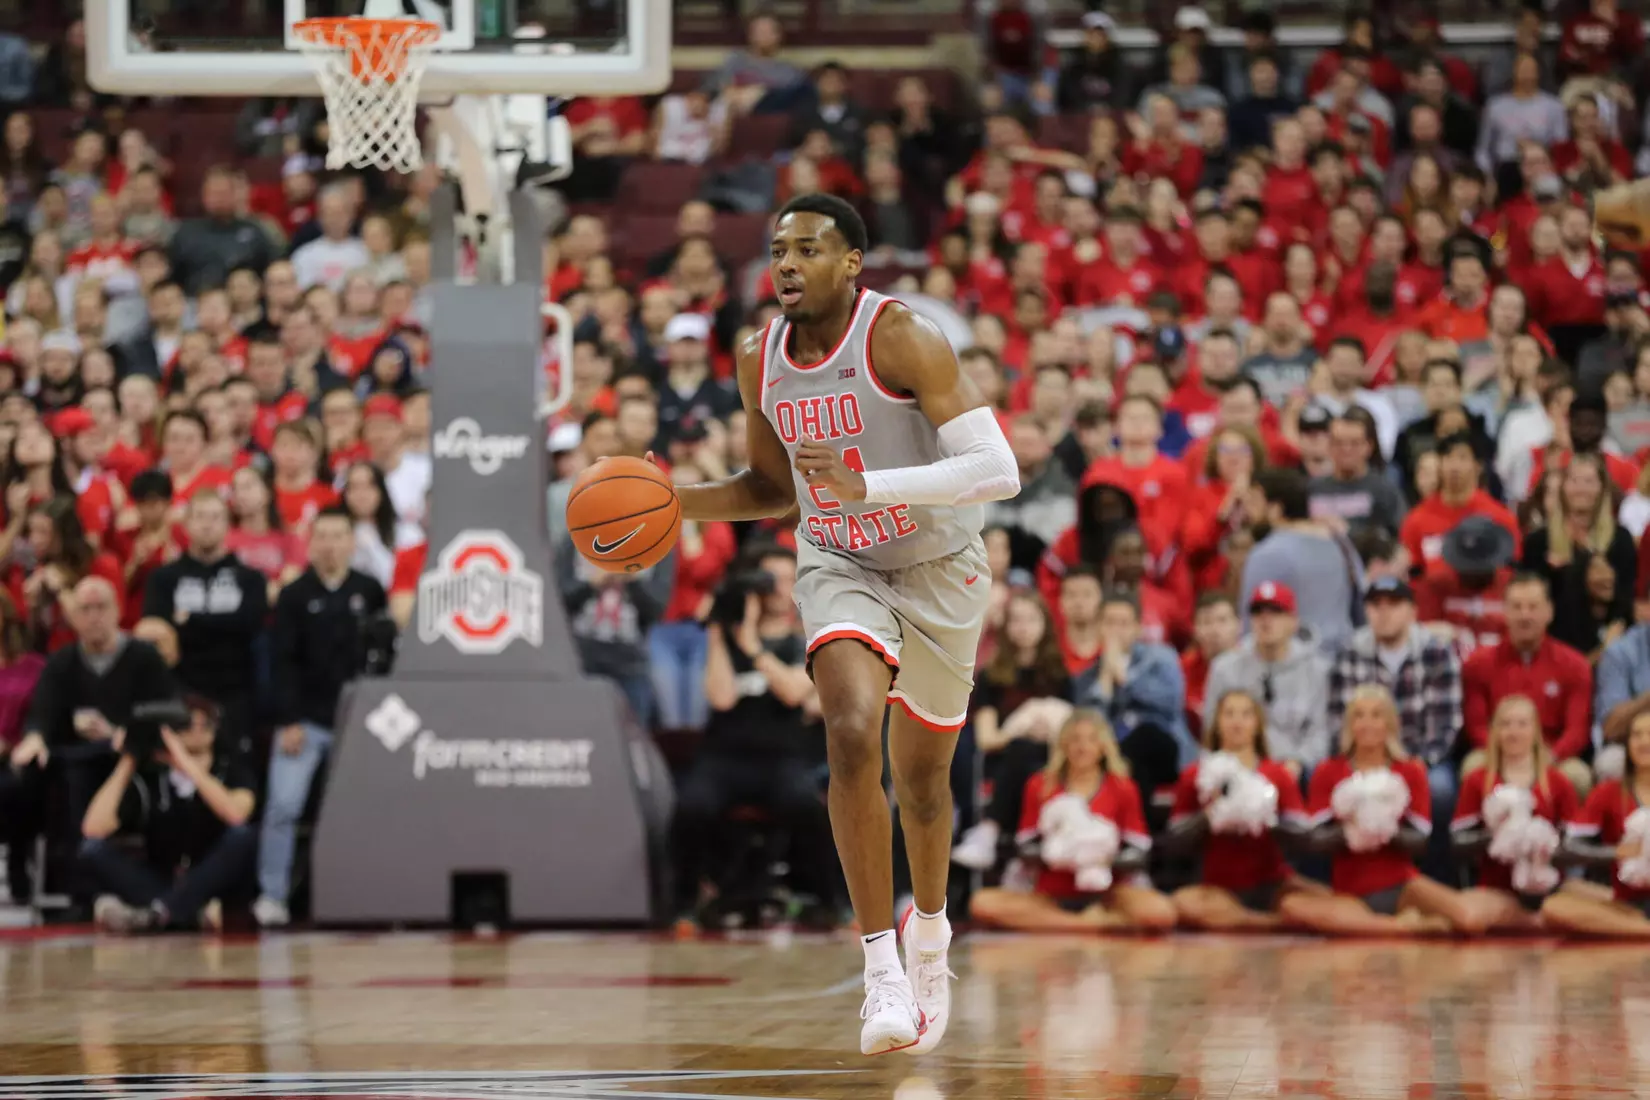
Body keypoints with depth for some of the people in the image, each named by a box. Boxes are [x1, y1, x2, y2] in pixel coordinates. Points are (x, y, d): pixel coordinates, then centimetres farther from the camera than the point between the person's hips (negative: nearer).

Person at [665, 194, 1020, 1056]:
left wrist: (869, 485, -41)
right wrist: (674, 503, -7)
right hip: (838, 565, 2)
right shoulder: (759, 358, -6)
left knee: (921, 774, 12)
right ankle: (881, 970, -22)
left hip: (937, 565, -2)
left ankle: (929, 934, 43)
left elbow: (999, 470, -31)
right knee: (852, 734, -24)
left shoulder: (901, 339, -24)